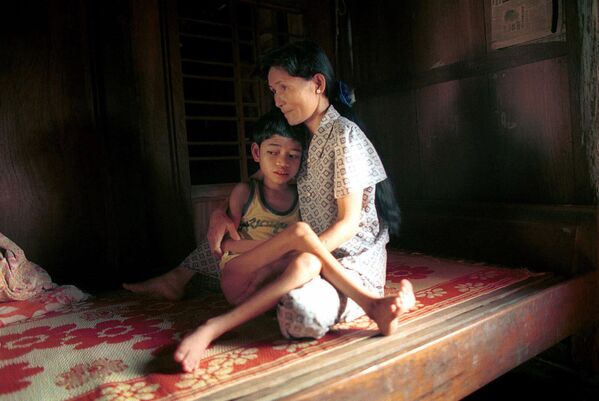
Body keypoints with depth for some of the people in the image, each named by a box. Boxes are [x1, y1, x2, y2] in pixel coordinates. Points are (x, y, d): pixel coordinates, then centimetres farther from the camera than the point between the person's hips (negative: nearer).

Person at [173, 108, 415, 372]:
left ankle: (216, 328, -40)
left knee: (309, 262, -37)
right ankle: (371, 304, -28)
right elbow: (226, 243, 5)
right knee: (299, 231, -27)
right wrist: (279, 243, -9)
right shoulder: (244, 192, 9)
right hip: (239, 280, -1)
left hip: (278, 284, 2)